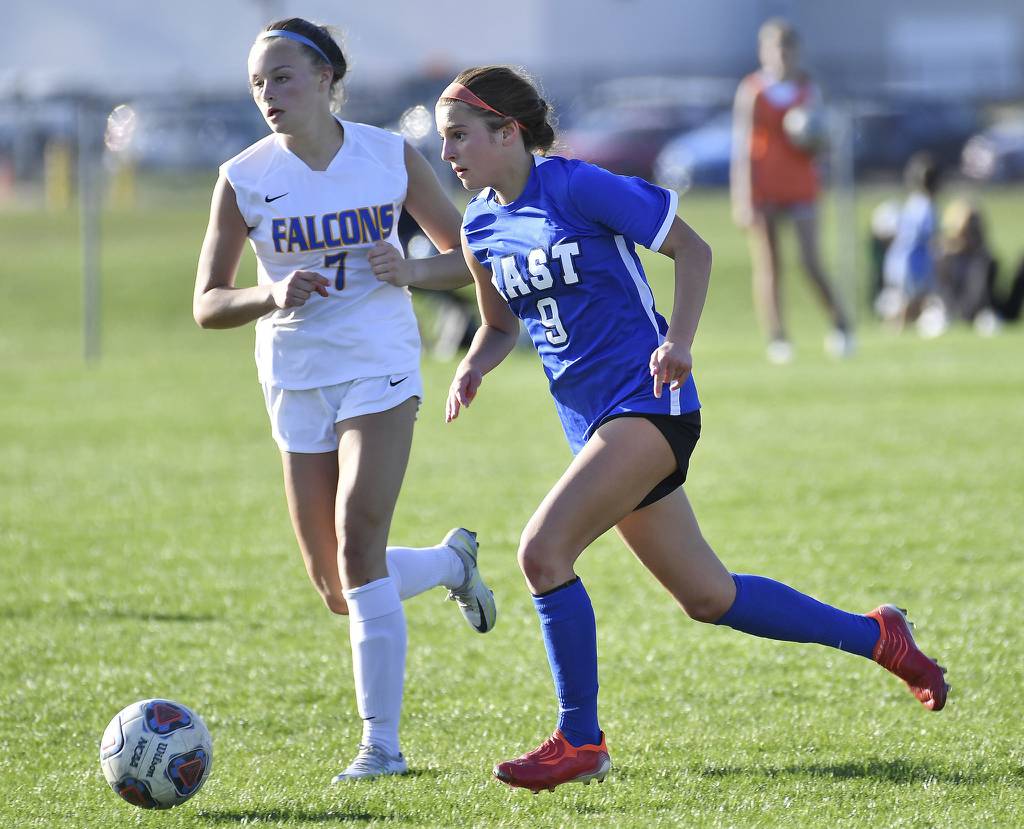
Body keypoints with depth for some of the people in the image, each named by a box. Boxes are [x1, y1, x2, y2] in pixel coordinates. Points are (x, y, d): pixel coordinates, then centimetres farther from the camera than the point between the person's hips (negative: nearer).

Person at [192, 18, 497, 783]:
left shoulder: (391, 158, -4)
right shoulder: (244, 179, -4)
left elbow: (469, 258, 5)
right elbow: (208, 304, -2)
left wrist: (412, 270, -16)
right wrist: (272, 295, -22)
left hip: (380, 371, -3)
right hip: (296, 378, 3)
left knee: (358, 542, -20)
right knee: (337, 591, 5)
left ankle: (382, 742, -13)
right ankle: (454, 560, 37)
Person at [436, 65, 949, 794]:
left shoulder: (577, 187, -12)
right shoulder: (482, 227, 8)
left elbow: (692, 248, -7)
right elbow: (502, 325, 22)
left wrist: (678, 341, -19)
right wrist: (472, 369, 1)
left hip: (649, 402, -8)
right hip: (594, 423, 8)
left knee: (543, 550, -21)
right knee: (707, 597, 11)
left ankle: (580, 742, -8)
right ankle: (877, 637, 29)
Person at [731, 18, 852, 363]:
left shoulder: (809, 90, 6)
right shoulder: (751, 90, -1)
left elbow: (818, 147, 12)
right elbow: (741, 145, -2)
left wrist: (812, 138, -13)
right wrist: (741, 198, -8)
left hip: (800, 189, 1)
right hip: (763, 190, -1)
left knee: (811, 261, -9)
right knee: (767, 266, -3)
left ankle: (840, 325, 5)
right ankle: (776, 339, 1)